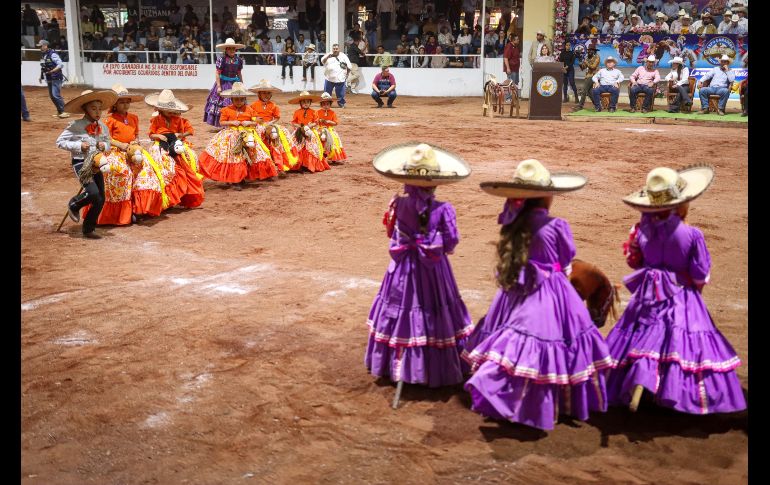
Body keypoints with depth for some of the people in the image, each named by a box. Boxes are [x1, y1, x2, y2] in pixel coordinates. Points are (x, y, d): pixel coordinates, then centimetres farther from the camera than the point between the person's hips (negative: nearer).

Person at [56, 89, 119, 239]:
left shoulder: (103, 127, 5)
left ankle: (88, 229, 18)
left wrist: (104, 146, -5)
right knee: (93, 192, -24)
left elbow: (108, 143, 19)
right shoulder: (76, 126, -9)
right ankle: (74, 205, 10)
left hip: (96, 164, 6)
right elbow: (59, 141, -7)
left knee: (100, 200, 2)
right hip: (80, 163, -6)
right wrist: (79, 146, -18)